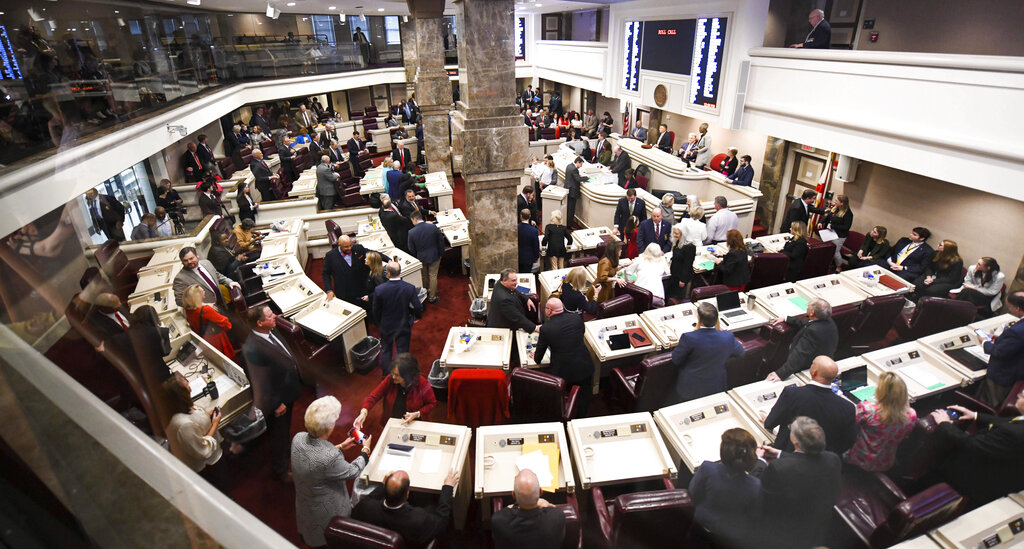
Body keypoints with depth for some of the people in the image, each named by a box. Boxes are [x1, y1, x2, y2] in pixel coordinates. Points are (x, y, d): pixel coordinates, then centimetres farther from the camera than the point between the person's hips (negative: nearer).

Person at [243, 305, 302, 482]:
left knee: (284, 430, 33)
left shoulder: (272, 331, -9)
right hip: (277, 400, -8)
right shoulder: (252, 348, -36)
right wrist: (276, 404, -20)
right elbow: (259, 381, -29)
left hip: (288, 392, 9)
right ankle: (280, 471, 38)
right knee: (279, 436, 15)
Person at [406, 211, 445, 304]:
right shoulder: (433, 227, -18)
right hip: (434, 256, 0)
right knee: (433, 276, 13)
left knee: (424, 276, 23)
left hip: (421, 258, 0)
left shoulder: (411, 232, -19)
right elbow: (441, 241, -7)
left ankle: (425, 292, 43)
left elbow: (411, 249, -7)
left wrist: (416, 258, 11)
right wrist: (441, 253, 7)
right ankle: (432, 297, 22)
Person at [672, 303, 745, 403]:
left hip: (689, 390, -2)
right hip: (717, 389, 3)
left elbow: (675, 361, -9)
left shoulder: (688, 338, -25)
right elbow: (741, 352, 10)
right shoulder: (728, 337, -14)